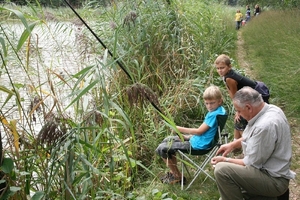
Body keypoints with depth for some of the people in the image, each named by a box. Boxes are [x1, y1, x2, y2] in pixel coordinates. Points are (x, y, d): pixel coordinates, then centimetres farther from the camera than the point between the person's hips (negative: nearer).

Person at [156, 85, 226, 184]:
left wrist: (180, 129, -14)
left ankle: (177, 177, 5)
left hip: (198, 145, -11)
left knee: (161, 149, -9)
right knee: (167, 140, 21)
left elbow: (199, 131, -23)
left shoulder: (214, 114, -25)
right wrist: (187, 136, 6)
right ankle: (173, 172, 23)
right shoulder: (220, 110, 5)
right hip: (198, 139, 11)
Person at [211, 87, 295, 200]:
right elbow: (254, 137, 18)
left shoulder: (265, 126, -30)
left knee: (221, 170, -24)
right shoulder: (270, 109, -2)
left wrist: (226, 160, -7)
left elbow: (251, 163, -21)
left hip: (274, 181, -10)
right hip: (272, 170, 10)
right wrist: (233, 144, 10)